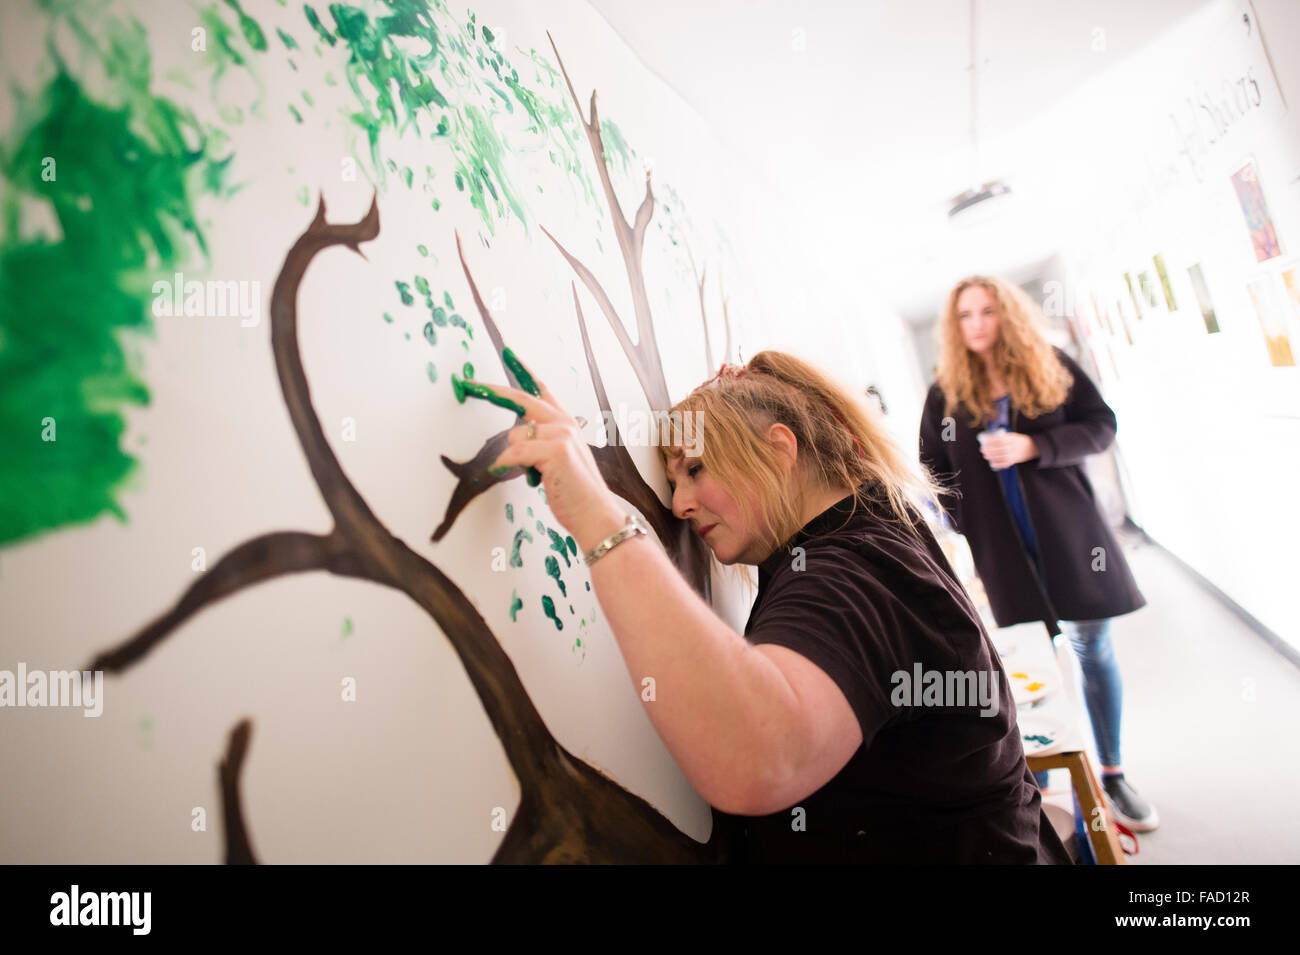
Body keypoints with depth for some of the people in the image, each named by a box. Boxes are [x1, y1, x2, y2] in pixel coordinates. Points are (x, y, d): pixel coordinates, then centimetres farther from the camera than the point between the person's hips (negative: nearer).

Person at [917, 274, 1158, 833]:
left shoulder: (1050, 366, 1)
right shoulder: (946, 393, 1)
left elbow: (1101, 426, -2)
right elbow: (934, 468, 3)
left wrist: (1033, 446, -18)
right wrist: (958, 524, -7)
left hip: (1069, 532, 1)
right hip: (1003, 546, 0)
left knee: (1092, 648, 10)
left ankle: (1111, 776, 28)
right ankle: (1035, 784, 18)